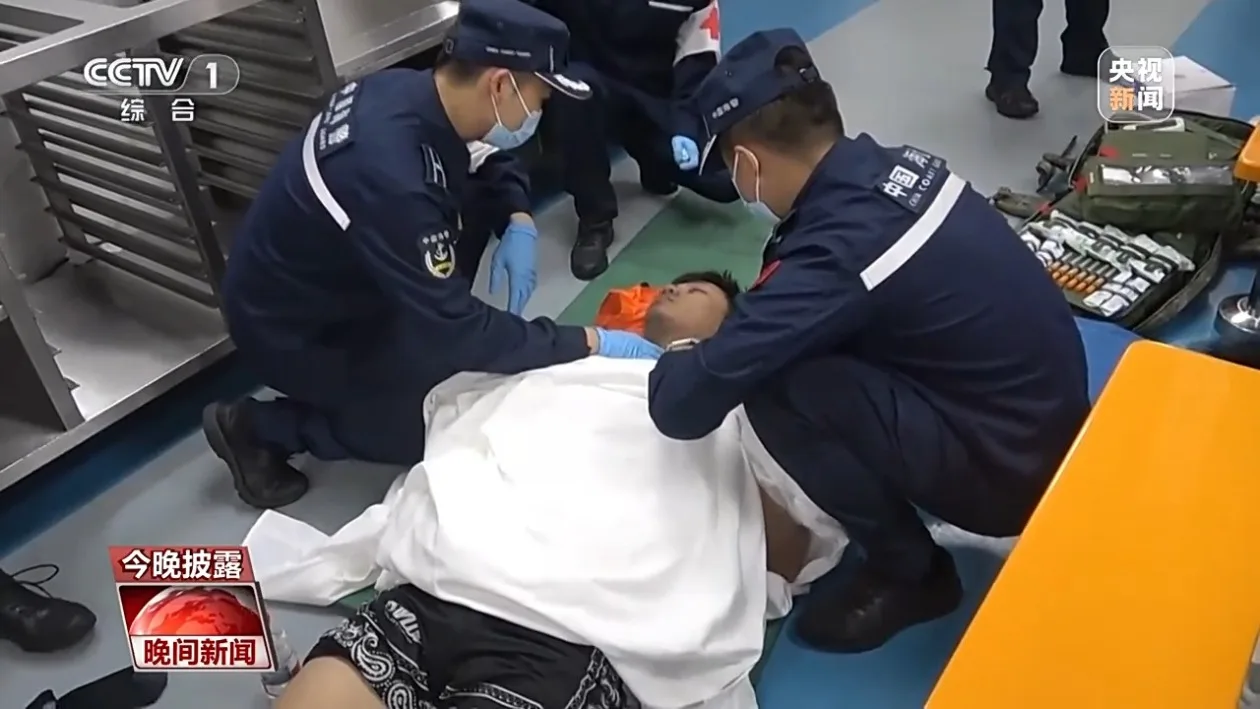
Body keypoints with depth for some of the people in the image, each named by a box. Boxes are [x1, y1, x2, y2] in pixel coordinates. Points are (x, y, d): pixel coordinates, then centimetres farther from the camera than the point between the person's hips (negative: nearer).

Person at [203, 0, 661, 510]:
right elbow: (457, 331, -32)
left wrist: (519, 221, -10)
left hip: (337, 281, 8)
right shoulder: (390, 173, -38)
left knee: (476, 206, -4)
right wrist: (589, 343, -25)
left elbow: (485, 163, 9)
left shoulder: (411, 92, -13)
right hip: (288, 327, -7)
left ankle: (401, 348, 10)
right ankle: (257, 427, 8)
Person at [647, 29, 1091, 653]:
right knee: (793, 340, 10)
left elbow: (681, 408, -25)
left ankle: (908, 572, 2)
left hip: (1013, 468, -8)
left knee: (776, 386, -19)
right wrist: (747, 330, 17)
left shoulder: (839, 249, -28)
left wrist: (678, 359, -3)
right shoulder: (894, 165, -4)